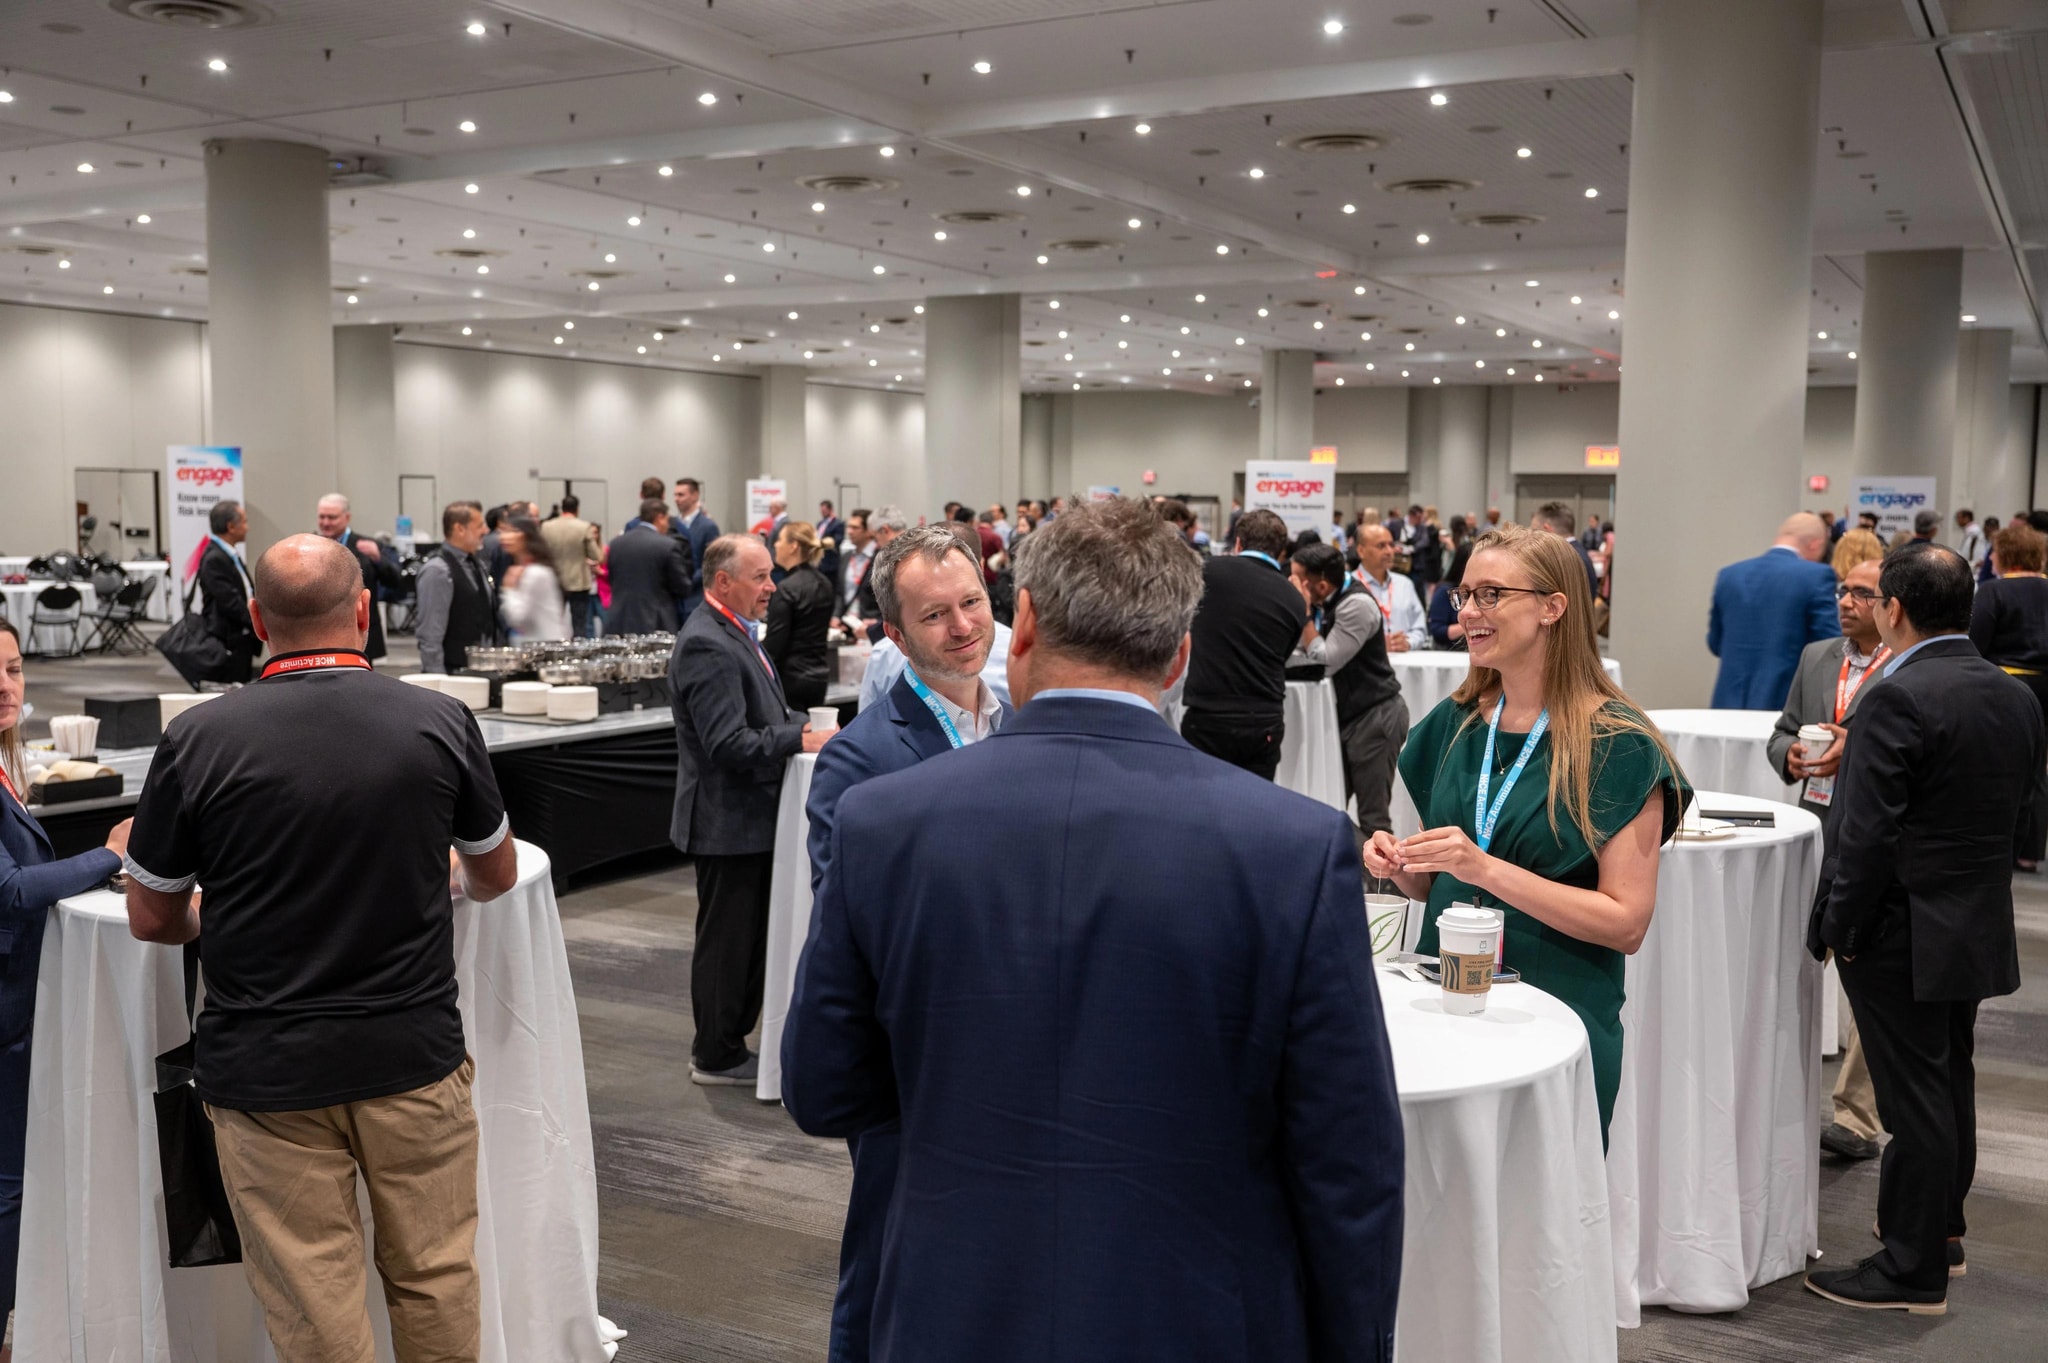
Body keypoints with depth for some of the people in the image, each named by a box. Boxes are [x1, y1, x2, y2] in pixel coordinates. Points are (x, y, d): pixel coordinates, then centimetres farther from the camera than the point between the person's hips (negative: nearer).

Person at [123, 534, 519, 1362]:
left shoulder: (196, 742, -10)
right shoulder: (442, 723, -6)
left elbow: (151, 918, 1)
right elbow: (497, 876, 10)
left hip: (266, 1073, -1)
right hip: (416, 1058, 1)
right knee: (436, 1281, 15)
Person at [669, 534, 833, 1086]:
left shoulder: (734, 635, 13)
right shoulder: (706, 645, -21)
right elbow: (729, 745, -26)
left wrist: (803, 725, 5)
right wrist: (799, 739, -24)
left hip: (750, 818, 10)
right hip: (727, 822, -10)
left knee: (749, 936, 18)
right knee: (726, 940, 2)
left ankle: (729, 1043, 30)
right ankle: (717, 1056, 15)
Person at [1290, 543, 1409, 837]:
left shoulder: (1356, 604, -18)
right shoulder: (1321, 604, 7)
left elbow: (1325, 662, -20)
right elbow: (1302, 654, 9)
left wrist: (1304, 613, -17)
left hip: (1376, 715, -9)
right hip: (1347, 714, 9)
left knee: (1372, 816, -7)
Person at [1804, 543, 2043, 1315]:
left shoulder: (1898, 700, -21)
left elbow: (1868, 835, -22)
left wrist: (1838, 929, -13)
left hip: (1903, 934, -8)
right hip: (1981, 927, 8)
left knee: (1914, 1098, 0)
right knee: (1950, 1085, 21)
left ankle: (1914, 1270, 10)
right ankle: (1942, 1230, 36)